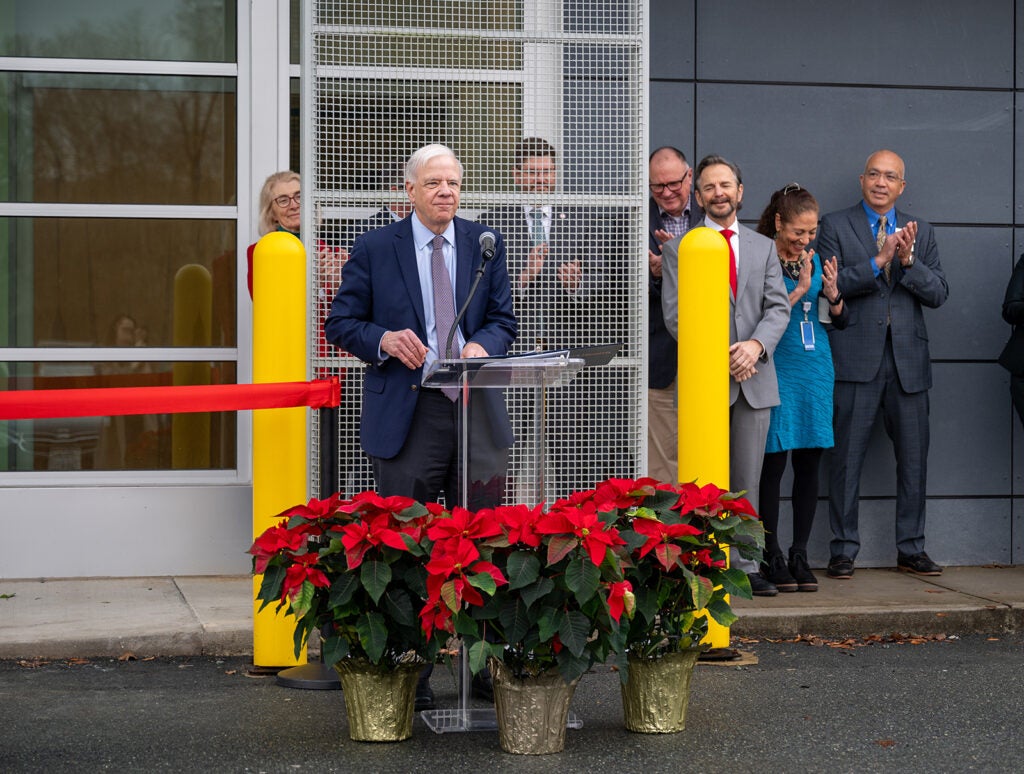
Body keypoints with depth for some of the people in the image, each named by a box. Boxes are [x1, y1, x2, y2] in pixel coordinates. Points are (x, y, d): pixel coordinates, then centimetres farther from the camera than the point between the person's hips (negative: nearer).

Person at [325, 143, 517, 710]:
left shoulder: (485, 245, 10)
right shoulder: (375, 249, 3)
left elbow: (503, 320, 11)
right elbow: (340, 324, 4)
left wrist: (481, 346, -12)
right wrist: (384, 340, -16)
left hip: (476, 409, 3)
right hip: (405, 414, -2)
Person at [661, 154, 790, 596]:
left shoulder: (764, 248, 16)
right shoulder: (678, 248, 6)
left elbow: (778, 307, 7)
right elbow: (674, 314, -2)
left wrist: (756, 344, -13)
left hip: (754, 378, 3)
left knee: (747, 482, 6)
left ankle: (744, 567, 10)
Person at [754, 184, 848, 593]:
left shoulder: (816, 260, 9)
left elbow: (841, 321, 13)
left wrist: (833, 295, -7)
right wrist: (800, 289, -18)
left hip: (815, 369, 5)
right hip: (777, 370, -5)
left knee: (809, 464, 6)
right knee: (774, 463, -4)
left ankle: (800, 555, 14)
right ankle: (772, 557, 5)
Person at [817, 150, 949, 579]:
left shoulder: (921, 232, 15)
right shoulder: (835, 225, 5)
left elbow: (938, 293, 5)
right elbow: (830, 284, -9)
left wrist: (909, 261, -11)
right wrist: (879, 261, -17)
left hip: (908, 361, 3)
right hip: (856, 359, -3)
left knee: (914, 458, 6)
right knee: (847, 456, -2)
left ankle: (911, 549, 16)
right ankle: (843, 550, 6)